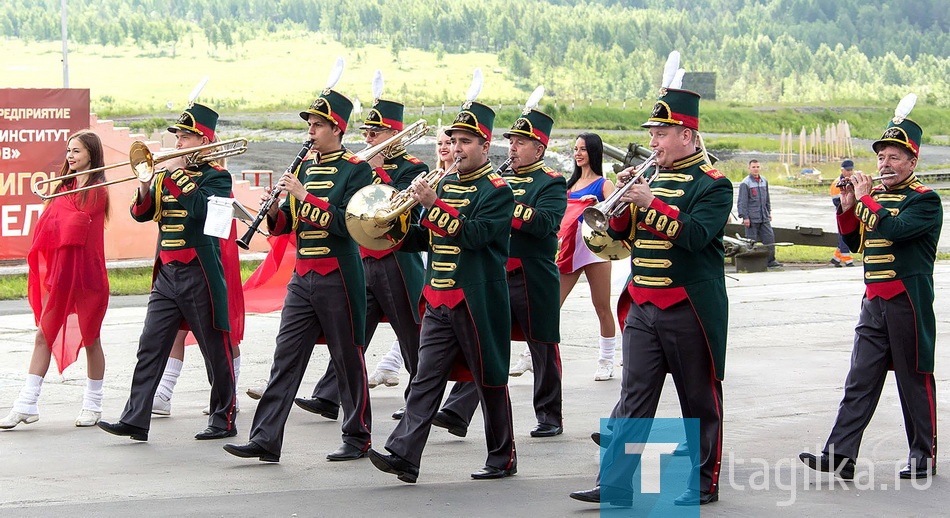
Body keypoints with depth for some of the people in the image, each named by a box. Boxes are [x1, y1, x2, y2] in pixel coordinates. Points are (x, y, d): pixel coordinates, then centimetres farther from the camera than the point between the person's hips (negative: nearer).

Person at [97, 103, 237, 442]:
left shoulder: (216, 176, -4)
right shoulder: (167, 174, 13)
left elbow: (201, 208, -24)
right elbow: (141, 214, 10)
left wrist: (178, 174, -18)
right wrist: (145, 185, -8)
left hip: (199, 274, -6)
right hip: (167, 272, 6)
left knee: (215, 350, 3)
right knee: (150, 347, -1)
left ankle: (223, 420, 12)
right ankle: (135, 420, -3)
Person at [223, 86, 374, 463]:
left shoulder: (357, 170, -7)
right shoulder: (304, 165, 13)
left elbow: (347, 223, -19)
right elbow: (286, 225, 15)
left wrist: (304, 195, -21)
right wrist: (274, 210, -7)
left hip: (337, 277, -6)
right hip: (303, 276, 6)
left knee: (347, 358, 3)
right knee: (285, 358, 1)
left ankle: (357, 438, 15)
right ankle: (266, 440, -2)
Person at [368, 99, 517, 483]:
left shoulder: (497, 190, -7)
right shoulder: (446, 184, 16)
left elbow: (473, 235, -21)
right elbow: (426, 238, 19)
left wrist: (433, 204, -24)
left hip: (478, 301, -6)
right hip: (439, 300, 6)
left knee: (489, 380, 4)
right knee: (426, 378, -3)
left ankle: (503, 458, 15)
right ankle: (404, 455, -11)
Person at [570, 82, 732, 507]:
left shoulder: (712, 185, -6)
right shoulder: (652, 178, 14)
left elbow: (695, 234, -20)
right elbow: (621, 233, 14)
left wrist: (650, 204, -23)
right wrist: (624, 199, -5)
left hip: (688, 308, -6)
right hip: (642, 306, 6)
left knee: (700, 400, 5)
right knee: (633, 396, 0)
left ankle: (703, 481, 15)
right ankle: (615, 483, -3)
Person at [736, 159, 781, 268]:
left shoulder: (764, 181, 12)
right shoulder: (745, 184, -7)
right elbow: (742, 202, -9)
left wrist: (769, 212, 22)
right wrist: (744, 217, -14)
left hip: (764, 218, 6)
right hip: (752, 218, -6)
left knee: (769, 237, 2)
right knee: (751, 240, -1)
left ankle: (771, 261, 9)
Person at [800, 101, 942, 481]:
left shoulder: (925, 200, -8)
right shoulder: (875, 196, 14)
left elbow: (893, 230, -24)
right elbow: (854, 243, 17)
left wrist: (865, 199, -14)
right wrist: (848, 207, 4)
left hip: (908, 302, -6)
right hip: (874, 302, 6)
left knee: (915, 380, 3)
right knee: (860, 381, 0)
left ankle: (924, 457, 12)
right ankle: (840, 456, -5)